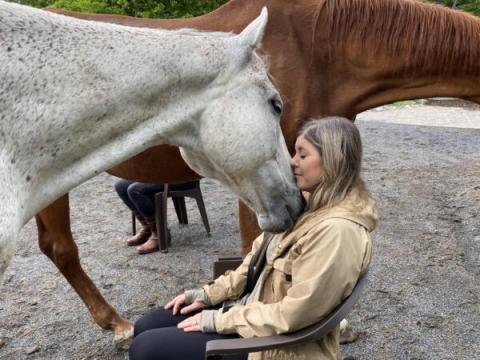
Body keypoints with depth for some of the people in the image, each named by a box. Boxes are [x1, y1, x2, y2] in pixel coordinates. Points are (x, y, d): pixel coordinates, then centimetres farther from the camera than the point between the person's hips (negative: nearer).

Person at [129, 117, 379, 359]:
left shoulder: (337, 230, -28)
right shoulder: (310, 203, 2)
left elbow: (294, 314, -27)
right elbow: (261, 257, 11)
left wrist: (221, 320, -17)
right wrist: (210, 294, 4)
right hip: (251, 305, 8)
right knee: (145, 327, 8)